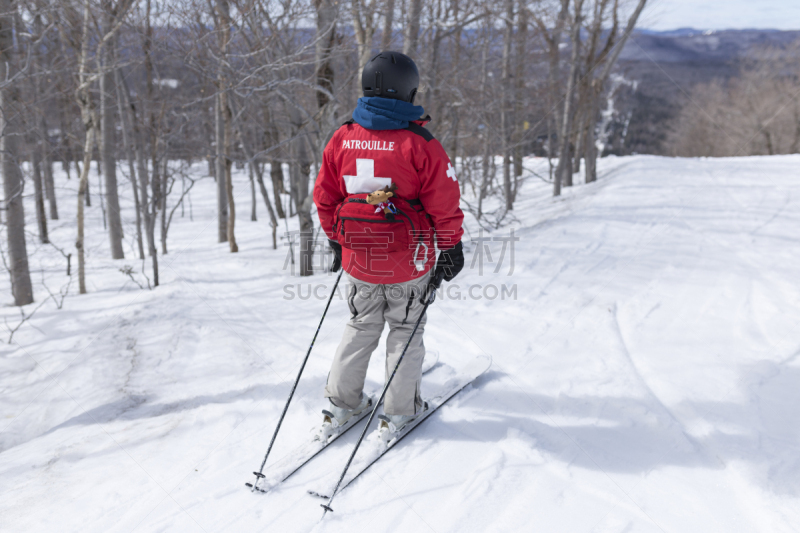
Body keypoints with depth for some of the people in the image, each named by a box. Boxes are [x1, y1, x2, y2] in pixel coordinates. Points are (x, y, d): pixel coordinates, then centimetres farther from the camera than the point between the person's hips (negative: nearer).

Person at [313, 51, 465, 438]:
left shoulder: (342, 138, -2)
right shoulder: (419, 142, -14)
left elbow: (324, 196, 6)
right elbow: (444, 202, -10)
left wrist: (336, 239, 19)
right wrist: (451, 247, 3)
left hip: (357, 257, 4)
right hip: (407, 260, -3)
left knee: (361, 326, 21)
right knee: (405, 330, 15)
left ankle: (341, 403, 26)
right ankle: (399, 410, 23)